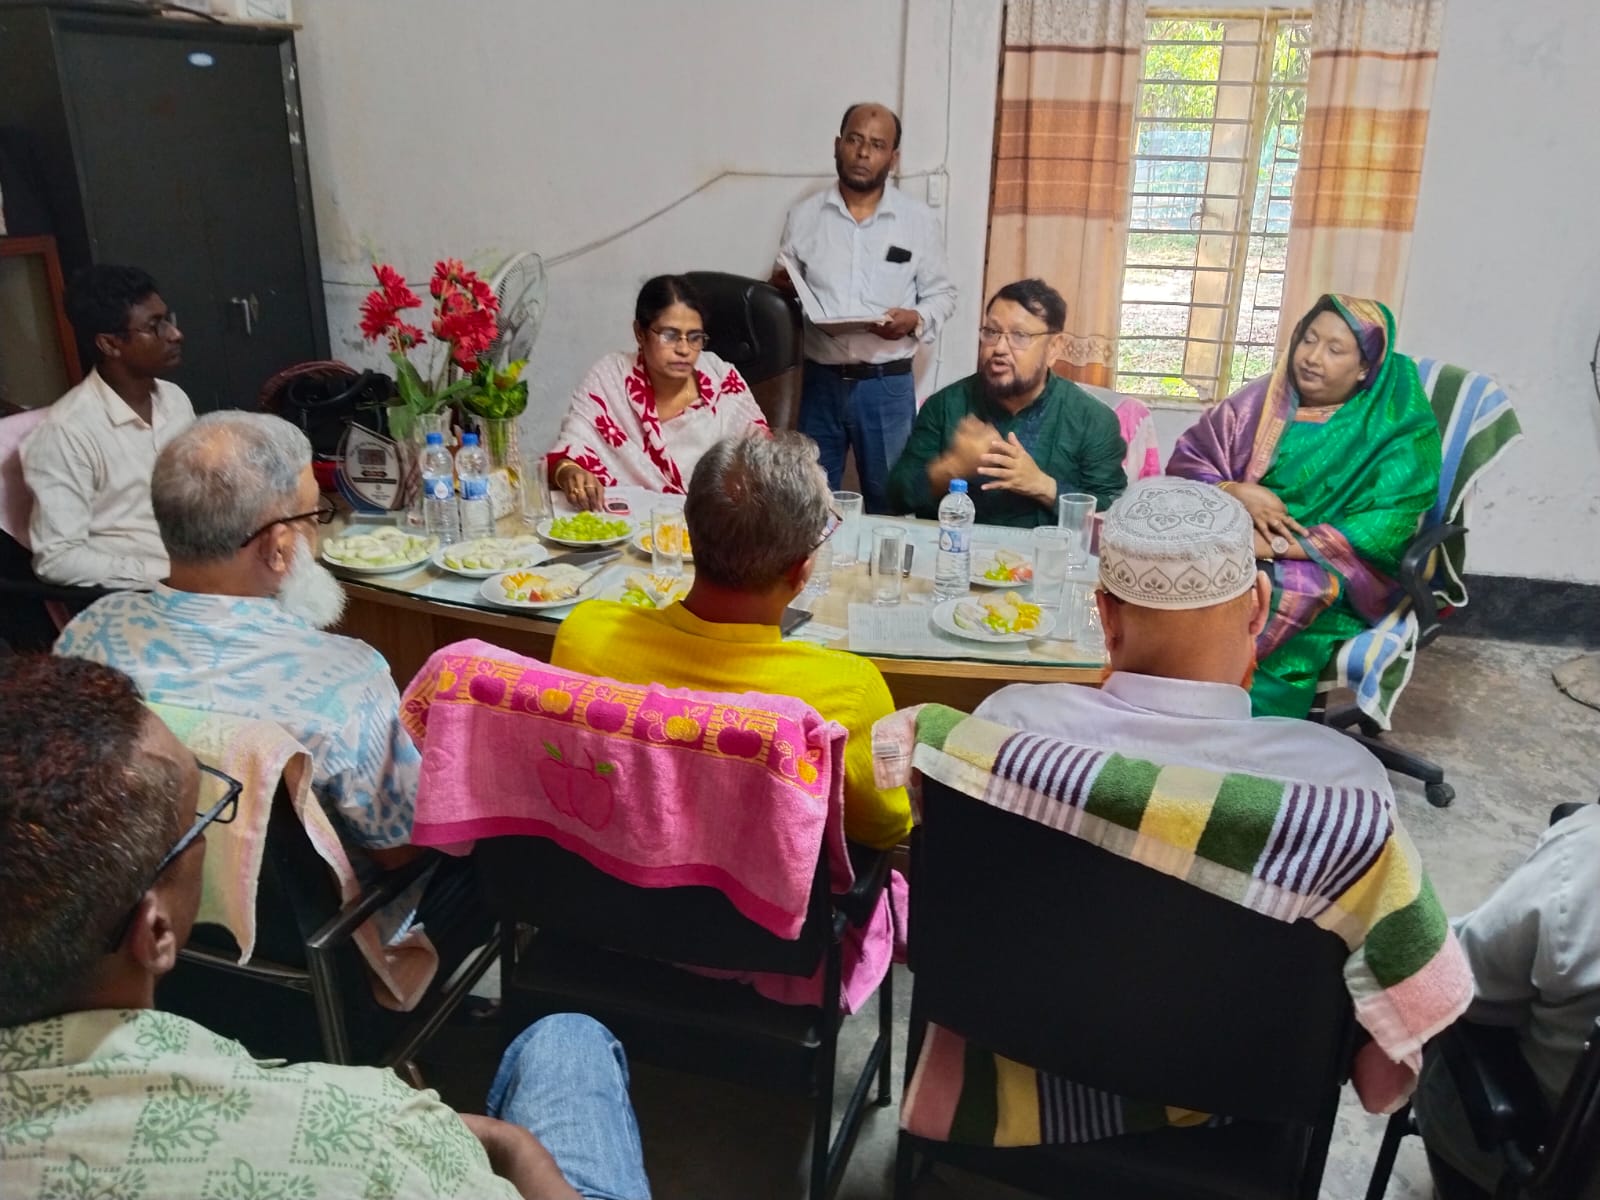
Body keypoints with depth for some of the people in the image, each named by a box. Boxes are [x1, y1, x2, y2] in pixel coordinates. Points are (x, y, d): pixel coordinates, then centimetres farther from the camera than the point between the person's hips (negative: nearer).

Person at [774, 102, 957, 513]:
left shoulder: (920, 220, 0)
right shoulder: (803, 215, 4)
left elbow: (942, 294, 5)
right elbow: (783, 291, 12)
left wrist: (915, 320, -16)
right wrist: (780, 287, -11)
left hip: (887, 386, -1)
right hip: (820, 382, 1)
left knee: (888, 503, 10)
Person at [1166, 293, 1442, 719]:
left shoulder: (1395, 430, -3)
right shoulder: (1261, 401, 8)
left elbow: (1383, 531, -15)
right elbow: (1185, 462, 6)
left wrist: (1275, 546, -20)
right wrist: (1236, 492, -15)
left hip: (1335, 576, -3)